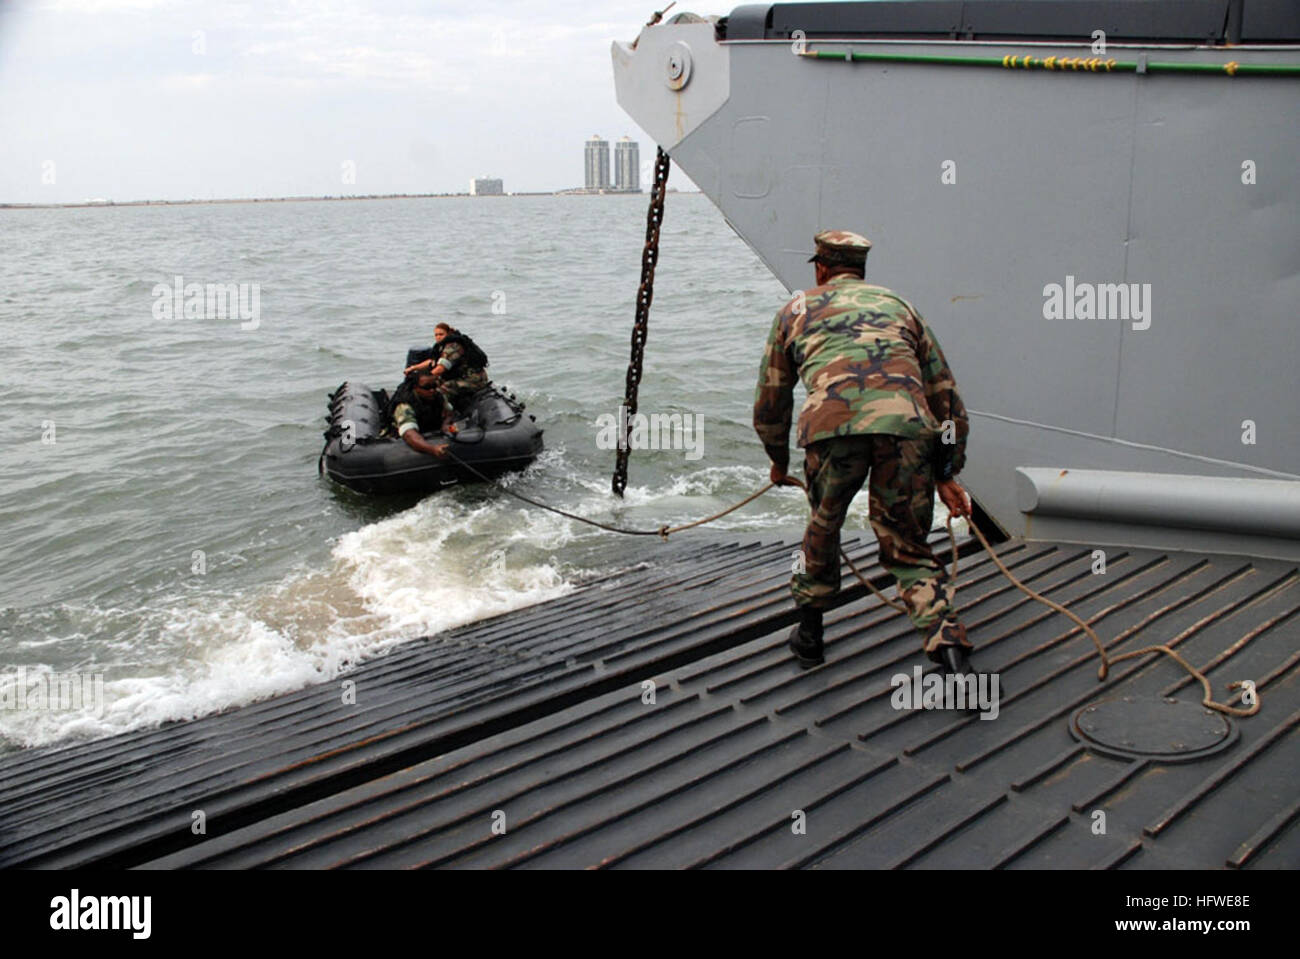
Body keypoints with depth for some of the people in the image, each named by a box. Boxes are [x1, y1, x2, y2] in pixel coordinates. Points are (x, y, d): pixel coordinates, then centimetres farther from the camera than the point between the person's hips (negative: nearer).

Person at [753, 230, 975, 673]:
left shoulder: (797, 309, 31)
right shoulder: (899, 306, 35)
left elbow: (769, 403, 36)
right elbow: (946, 397, 32)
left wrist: (779, 460, 52)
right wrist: (946, 475, 35)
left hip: (833, 424, -1)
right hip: (908, 425, 1)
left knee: (823, 526, 25)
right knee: (908, 548, 14)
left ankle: (809, 632, 37)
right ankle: (950, 644, -4)